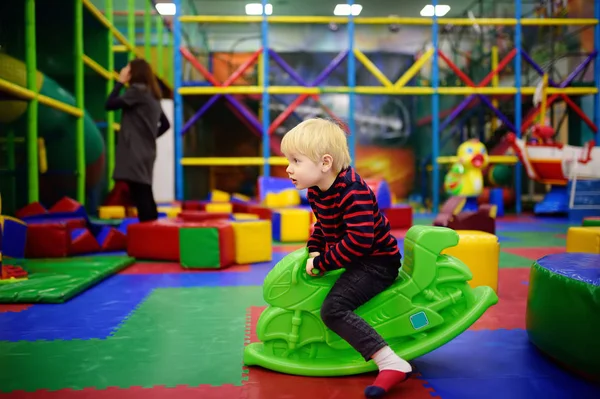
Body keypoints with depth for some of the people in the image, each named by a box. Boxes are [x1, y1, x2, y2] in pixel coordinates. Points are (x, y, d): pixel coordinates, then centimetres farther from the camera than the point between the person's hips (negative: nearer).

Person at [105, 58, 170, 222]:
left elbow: (110, 105, -12)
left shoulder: (137, 90, -8)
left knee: (140, 197, -11)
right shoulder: (153, 95, 18)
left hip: (135, 153, -9)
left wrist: (120, 82, -2)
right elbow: (165, 124, 23)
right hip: (145, 152, 9)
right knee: (145, 197, 12)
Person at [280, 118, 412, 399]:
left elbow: (359, 239, -34)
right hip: (354, 259, 11)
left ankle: (392, 364, -26)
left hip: (377, 261, -11)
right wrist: (313, 250, 2)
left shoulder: (353, 192, -27)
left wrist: (322, 262, -27)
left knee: (333, 309, -26)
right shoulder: (316, 191, 2)